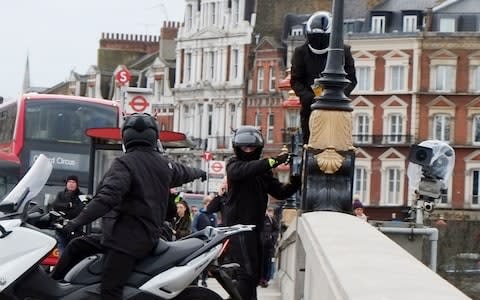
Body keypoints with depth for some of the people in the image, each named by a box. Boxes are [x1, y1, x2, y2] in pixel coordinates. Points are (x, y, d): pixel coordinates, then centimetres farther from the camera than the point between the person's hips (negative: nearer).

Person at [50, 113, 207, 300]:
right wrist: (199, 172, 57)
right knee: (77, 246, 17)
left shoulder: (124, 164, -11)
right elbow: (183, 172, 34)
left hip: (127, 238, -8)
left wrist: (78, 222, -27)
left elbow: (107, 198, -24)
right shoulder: (164, 164, 11)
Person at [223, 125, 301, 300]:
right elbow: (243, 170, -25)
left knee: (254, 275, 12)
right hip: (238, 226, -8)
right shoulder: (233, 164, -1)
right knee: (248, 273, -18)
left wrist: (295, 184, -11)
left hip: (255, 227, 8)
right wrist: (274, 161, -33)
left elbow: (279, 192, 10)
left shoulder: (263, 170, 18)